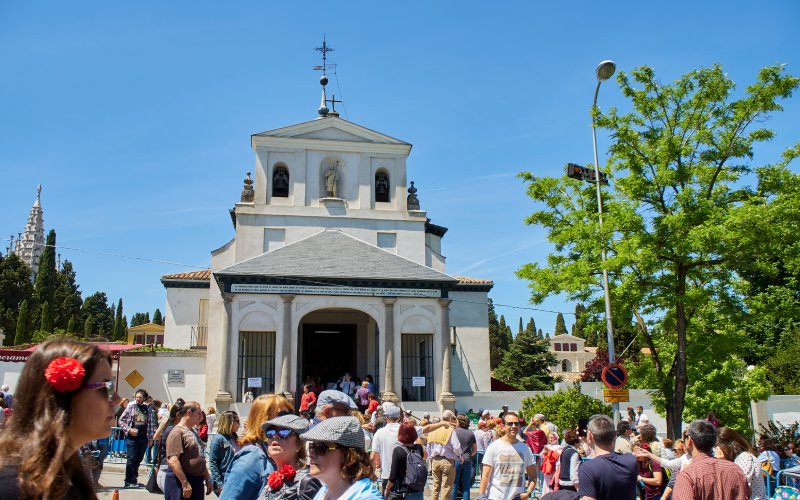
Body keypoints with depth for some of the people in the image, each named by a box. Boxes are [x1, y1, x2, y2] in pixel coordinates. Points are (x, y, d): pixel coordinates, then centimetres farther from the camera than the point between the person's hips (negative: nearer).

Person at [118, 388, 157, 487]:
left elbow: (151, 424, 12)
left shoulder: (148, 409, 7)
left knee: (138, 459, 8)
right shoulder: (130, 406, -1)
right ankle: (128, 481, 2)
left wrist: (151, 438, 9)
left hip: (143, 437, 3)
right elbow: (121, 420, 2)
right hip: (132, 437, -3)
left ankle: (134, 479, 20)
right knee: (131, 459, -6)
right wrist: (129, 429, -10)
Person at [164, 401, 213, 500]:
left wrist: (208, 479, 20)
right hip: (180, 481, -9)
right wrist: (185, 484, -23)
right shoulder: (177, 432, -12)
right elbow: (173, 461, -22)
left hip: (197, 481, 9)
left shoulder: (193, 433, 17)